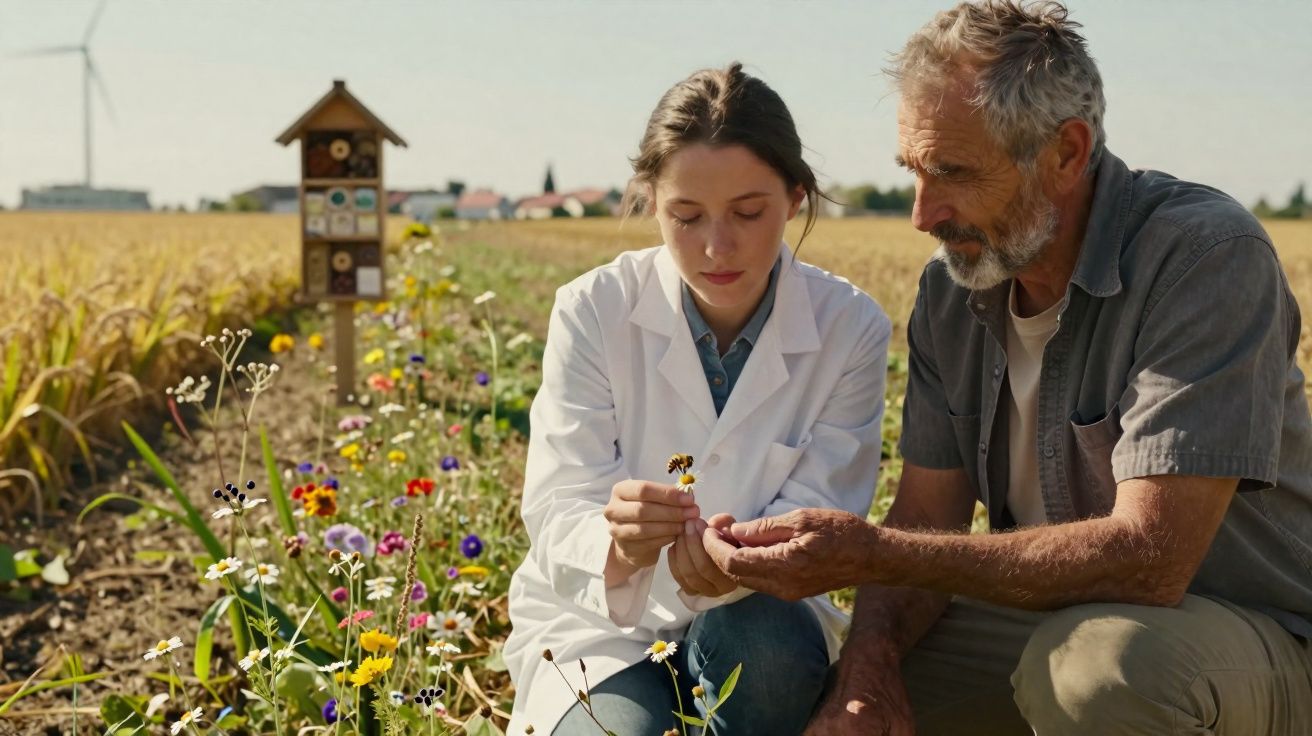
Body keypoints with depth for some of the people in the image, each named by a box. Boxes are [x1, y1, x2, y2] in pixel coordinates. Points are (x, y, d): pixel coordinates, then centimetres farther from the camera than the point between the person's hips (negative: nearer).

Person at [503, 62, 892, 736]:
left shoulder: (851, 329, -11)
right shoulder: (592, 312, -14)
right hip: (598, 622, -1)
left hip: (759, 617, 1)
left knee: (766, 642, -33)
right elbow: (556, 518, -17)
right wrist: (619, 545, -42)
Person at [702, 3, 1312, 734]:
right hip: (1051, 610, 5)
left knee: (1093, 660, -37)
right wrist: (870, 658, -20)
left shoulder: (1204, 255, -23)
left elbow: (1148, 557, -31)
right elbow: (926, 516, 1)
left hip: (1251, 634, -5)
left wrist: (871, 554, -32)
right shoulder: (952, 289, -1)